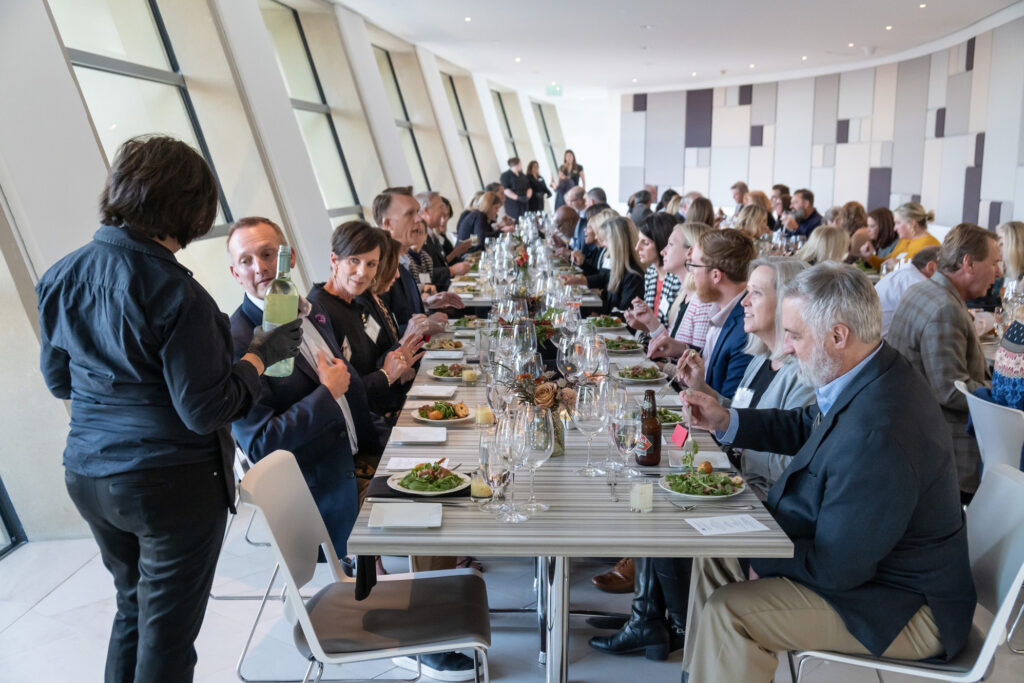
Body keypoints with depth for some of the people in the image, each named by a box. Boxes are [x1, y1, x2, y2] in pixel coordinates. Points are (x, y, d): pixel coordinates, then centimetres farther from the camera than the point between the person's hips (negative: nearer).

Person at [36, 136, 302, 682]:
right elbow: (207, 411, -19)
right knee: (167, 630, 10)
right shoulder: (173, 293, -23)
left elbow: (58, 380, 11)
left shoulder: (62, 276, 0)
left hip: (86, 474, 7)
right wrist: (260, 354, -8)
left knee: (133, 606, 25)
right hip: (170, 481, -7)